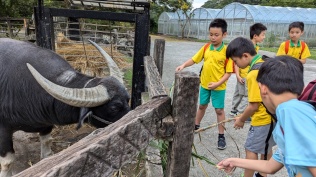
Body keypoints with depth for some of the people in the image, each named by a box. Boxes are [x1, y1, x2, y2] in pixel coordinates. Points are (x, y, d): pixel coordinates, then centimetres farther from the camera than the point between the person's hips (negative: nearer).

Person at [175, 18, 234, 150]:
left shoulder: (227, 51, -15)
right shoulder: (206, 48, -2)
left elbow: (228, 72, -14)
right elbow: (194, 59, 5)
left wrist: (217, 83, -23)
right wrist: (183, 65, -11)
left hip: (218, 86, -4)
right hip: (204, 84, 4)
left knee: (219, 110, 5)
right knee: (202, 106, 21)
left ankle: (221, 136, 17)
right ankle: (196, 126, 40)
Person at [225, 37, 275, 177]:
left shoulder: (253, 74, -25)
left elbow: (254, 105, -21)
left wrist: (241, 119, -4)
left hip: (264, 118, -9)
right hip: (273, 114, 10)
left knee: (251, 149, 3)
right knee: (265, 148, 22)